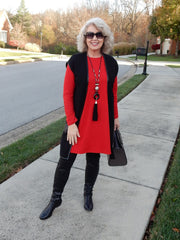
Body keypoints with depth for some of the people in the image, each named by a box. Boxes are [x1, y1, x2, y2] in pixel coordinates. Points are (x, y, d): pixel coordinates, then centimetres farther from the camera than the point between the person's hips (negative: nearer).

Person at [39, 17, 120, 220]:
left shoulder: (111, 64, 1)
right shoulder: (75, 61, -8)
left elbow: (113, 93, 10)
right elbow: (67, 94, -8)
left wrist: (115, 117, 14)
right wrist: (71, 123, -12)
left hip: (102, 121, 3)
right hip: (79, 121, -2)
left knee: (93, 159, 17)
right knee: (66, 161, 7)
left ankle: (88, 193, 42)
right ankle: (55, 198, 31)